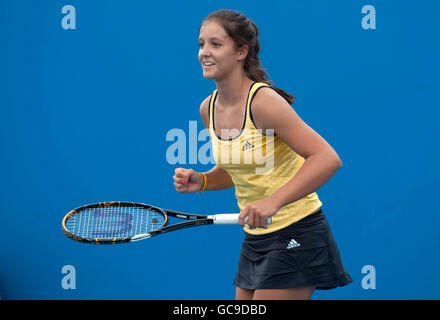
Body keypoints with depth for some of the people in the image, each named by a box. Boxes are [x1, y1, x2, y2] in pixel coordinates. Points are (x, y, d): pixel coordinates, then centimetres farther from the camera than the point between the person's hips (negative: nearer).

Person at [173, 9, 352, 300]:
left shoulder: (262, 102, -20)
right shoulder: (208, 108, 3)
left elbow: (327, 159, -27)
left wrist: (272, 202, -35)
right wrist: (201, 181, -1)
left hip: (296, 236, -8)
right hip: (255, 240, 8)